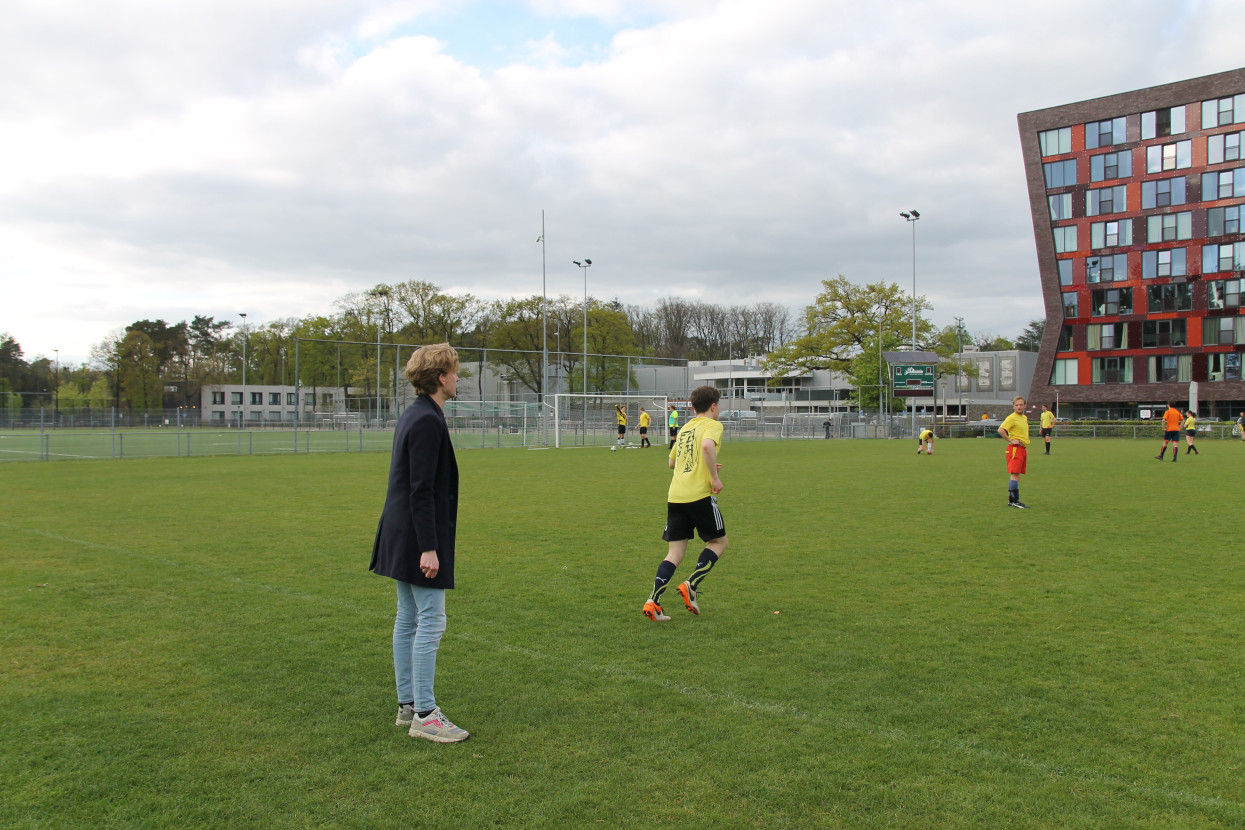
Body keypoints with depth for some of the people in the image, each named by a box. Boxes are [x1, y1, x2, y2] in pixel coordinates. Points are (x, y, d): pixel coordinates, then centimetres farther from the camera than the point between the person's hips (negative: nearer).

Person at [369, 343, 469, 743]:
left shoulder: (412, 416, 13)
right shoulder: (428, 421, -18)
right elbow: (422, 490, -21)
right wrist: (428, 548, -21)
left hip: (401, 538, 10)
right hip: (420, 538, -10)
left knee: (408, 619, 14)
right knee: (430, 622, -5)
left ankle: (407, 704, 23)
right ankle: (424, 715, 1)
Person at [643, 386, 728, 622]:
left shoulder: (684, 428, 22)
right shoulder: (713, 425, 0)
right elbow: (707, 446, -23)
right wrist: (715, 478, -15)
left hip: (675, 496, 6)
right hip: (700, 494, -6)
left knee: (675, 553, 7)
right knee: (719, 542, 14)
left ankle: (653, 601, -6)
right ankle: (691, 585, 0)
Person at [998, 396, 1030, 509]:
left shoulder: (1024, 417, 17)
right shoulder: (1011, 418, -10)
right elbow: (1000, 430, -22)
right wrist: (1011, 441, -17)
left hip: (1023, 449, 9)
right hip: (1015, 449, -9)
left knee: (1018, 475, 9)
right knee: (1015, 475, -12)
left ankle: (1013, 500, 14)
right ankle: (1014, 500, -12)